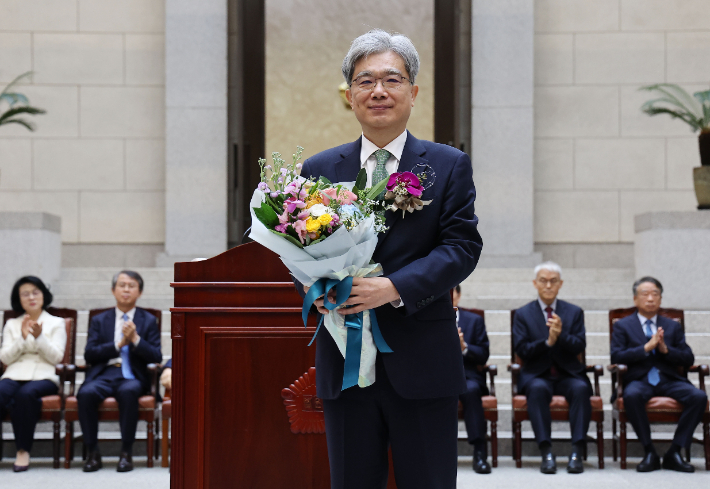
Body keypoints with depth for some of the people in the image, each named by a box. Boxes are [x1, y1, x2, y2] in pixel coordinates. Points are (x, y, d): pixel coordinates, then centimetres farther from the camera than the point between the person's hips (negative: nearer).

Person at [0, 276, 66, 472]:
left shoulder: (56, 323, 17)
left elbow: (56, 357, 4)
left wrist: (39, 337, -11)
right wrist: (22, 338, -5)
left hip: (43, 377, -2)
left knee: (25, 394, -38)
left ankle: (23, 450, -29)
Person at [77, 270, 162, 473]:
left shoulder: (148, 321, 15)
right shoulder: (99, 320, 18)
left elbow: (156, 357, 4)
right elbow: (89, 355, 4)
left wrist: (135, 339, -11)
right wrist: (119, 344, -7)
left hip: (132, 376, -1)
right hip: (104, 374, 1)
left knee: (128, 391, -37)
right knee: (86, 393, -32)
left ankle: (126, 453, -27)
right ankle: (93, 453, -19)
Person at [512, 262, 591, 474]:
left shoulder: (574, 312, 13)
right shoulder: (523, 314, 9)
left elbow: (580, 346, 0)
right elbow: (521, 349, -3)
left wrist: (562, 335, -19)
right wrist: (548, 342, -18)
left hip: (568, 374, 1)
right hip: (537, 375, -1)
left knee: (581, 388, -33)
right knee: (538, 389, -36)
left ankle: (577, 452, -34)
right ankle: (546, 452, -37)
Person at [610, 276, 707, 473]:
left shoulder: (673, 327, 20)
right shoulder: (623, 326, 13)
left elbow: (688, 359, 11)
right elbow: (616, 356, -3)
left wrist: (665, 349, -7)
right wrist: (647, 348, -12)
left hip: (669, 380, 3)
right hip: (639, 379, -2)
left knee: (699, 396, -27)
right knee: (632, 395, -38)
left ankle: (674, 453, -18)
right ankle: (650, 453, -24)